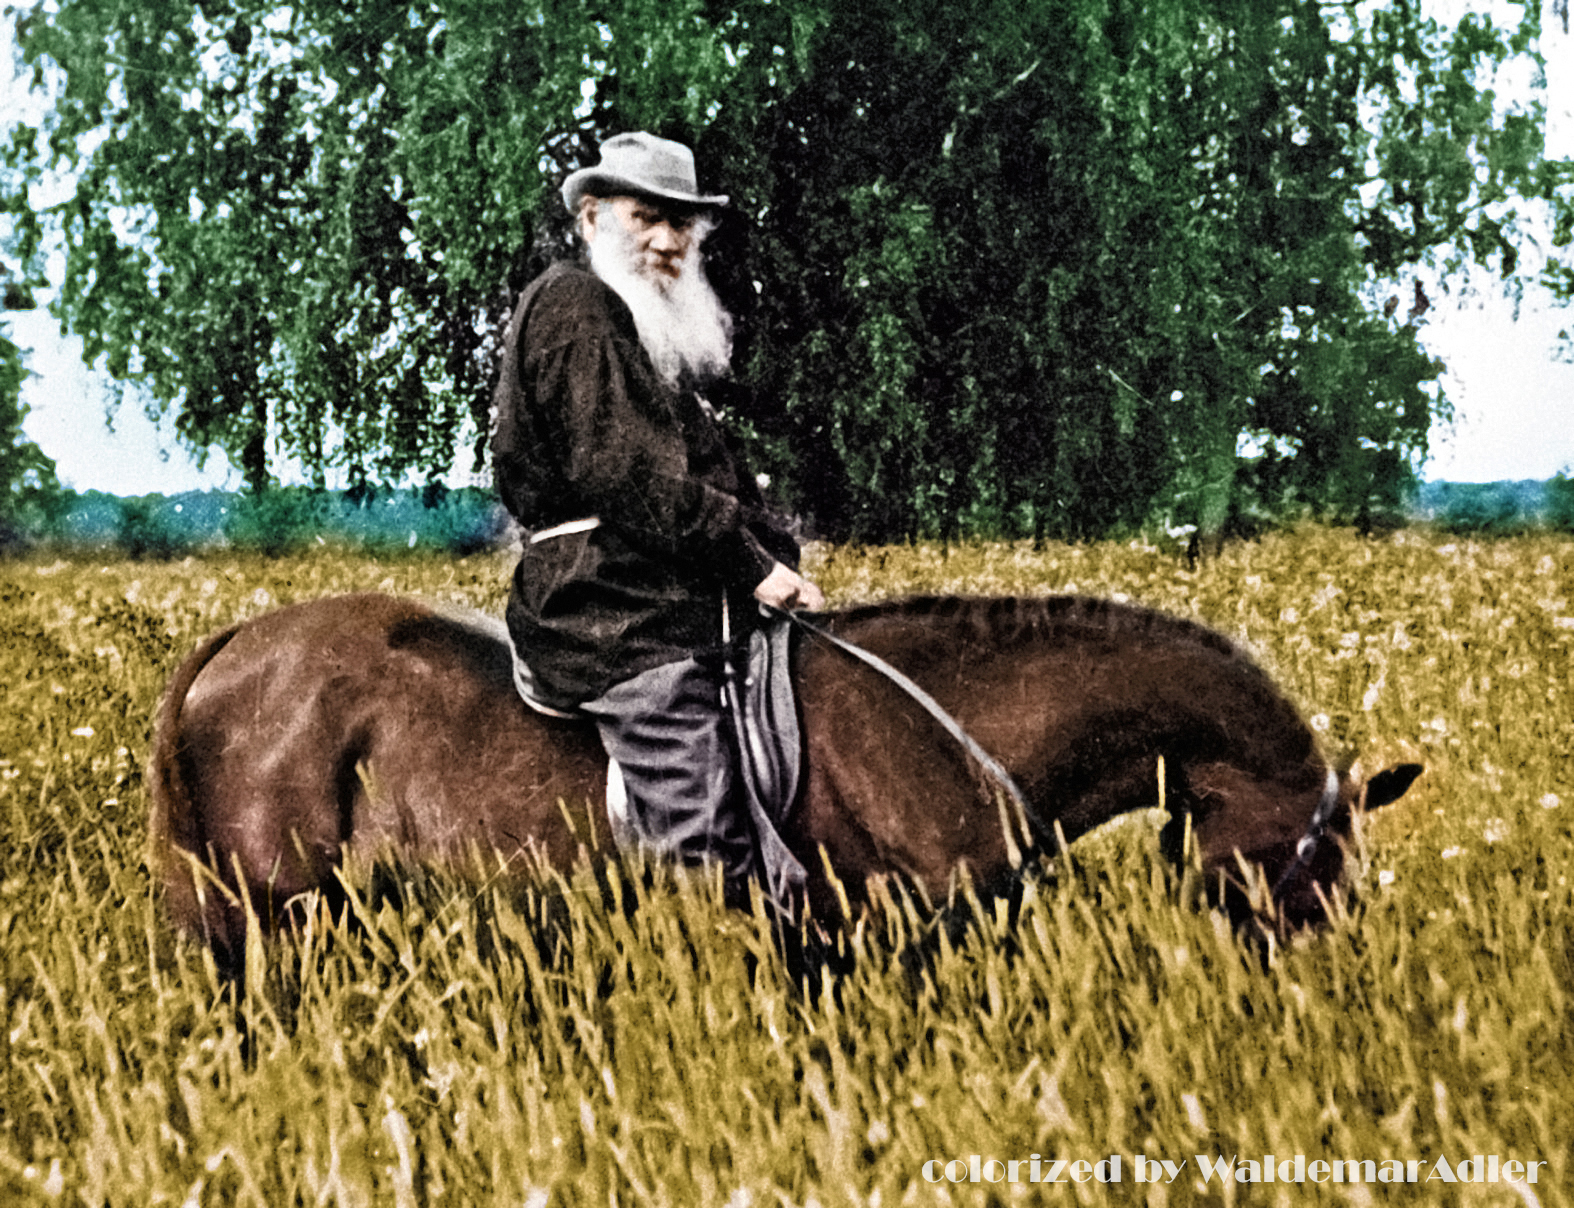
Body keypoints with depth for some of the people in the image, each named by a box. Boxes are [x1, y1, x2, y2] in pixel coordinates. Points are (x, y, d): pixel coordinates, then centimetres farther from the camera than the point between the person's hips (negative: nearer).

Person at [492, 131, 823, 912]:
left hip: (670, 606, 11)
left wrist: (781, 561, 5)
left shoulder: (654, 333, 27)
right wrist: (752, 564, -13)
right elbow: (629, 474, -16)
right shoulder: (576, 306, -5)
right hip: (618, 616, -11)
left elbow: (716, 476, 21)